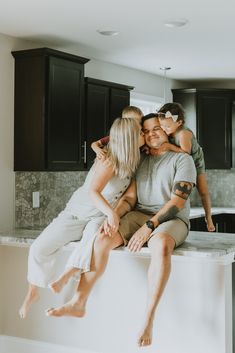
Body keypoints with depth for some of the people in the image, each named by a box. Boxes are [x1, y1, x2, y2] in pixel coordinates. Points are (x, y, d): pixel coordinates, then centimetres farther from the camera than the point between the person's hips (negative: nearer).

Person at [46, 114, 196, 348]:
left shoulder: (182, 159, 1)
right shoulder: (141, 161, 17)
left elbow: (177, 201, -10)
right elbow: (130, 197, 7)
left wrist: (149, 226, -20)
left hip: (171, 220, -4)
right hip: (139, 215, 5)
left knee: (161, 246, -40)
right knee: (102, 238, -23)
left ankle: (148, 320, -37)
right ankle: (78, 302, -18)